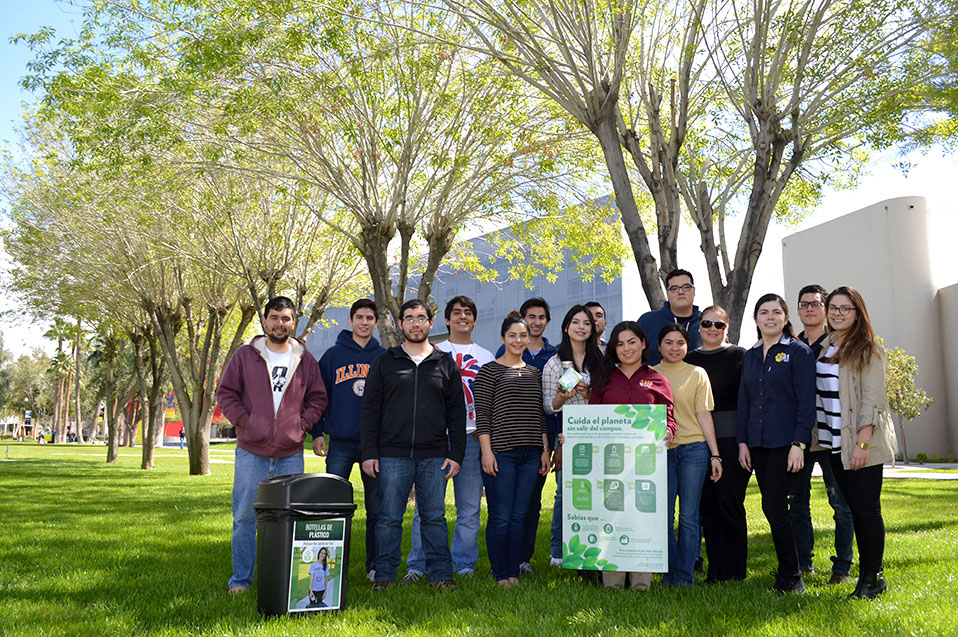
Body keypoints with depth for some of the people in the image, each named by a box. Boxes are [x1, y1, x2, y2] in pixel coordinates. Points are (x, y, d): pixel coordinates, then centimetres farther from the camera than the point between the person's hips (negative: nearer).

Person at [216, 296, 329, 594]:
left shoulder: (305, 359, 9)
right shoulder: (245, 355, 4)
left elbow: (317, 398, 12)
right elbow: (226, 393, 5)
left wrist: (302, 424, -2)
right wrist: (244, 421, -7)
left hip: (291, 454, 1)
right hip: (251, 451, -1)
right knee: (245, 518, 3)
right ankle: (241, 579, 16)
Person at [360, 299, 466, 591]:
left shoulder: (446, 365, 11)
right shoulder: (384, 362, 9)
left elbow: (457, 413, 10)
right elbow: (369, 410, 6)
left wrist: (456, 454, 2)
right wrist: (369, 452, -2)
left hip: (435, 456, 1)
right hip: (392, 455, -1)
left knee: (435, 517, 5)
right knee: (389, 518, 2)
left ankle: (440, 573, 14)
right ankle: (384, 574, 13)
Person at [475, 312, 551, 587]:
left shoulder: (534, 373, 15)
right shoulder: (489, 371, -1)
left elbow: (540, 415, 17)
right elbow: (482, 413, -5)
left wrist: (544, 449, 11)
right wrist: (486, 451, -12)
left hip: (530, 453, 5)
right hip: (501, 452, -5)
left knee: (519, 516, 8)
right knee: (500, 517, -2)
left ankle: (514, 572, 17)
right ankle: (500, 574, 9)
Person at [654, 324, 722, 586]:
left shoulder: (697, 374, 6)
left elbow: (704, 415, 4)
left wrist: (715, 455, 0)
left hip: (693, 449, -1)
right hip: (660, 452, 1)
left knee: (688, 516, 2)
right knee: (663, 516, 2)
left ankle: (685, 577, 12)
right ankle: (669, 574, 16)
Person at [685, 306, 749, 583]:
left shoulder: (739, 356, 2)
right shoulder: (690, 359, 11)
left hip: (732, 438, -3)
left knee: (730, 501, -3)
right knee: (707, 503, 5)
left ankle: (735, 570, 10)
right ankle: (716, 570, 14)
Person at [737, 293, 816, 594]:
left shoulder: (798, 352, -3)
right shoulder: (750, 356, 14)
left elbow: (806, 400, -8)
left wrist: (799, 443, -15)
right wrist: (742, 441, 9)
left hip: (785, 442, -6)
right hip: (758, 443, 6)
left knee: (773, 506, -10)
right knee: (773, 507, 8)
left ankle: (791, 576, 2)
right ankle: (787, 571, 19)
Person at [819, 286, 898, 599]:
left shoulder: (868, 350, -7)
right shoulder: (825, 348, 13)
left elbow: (872, 399, -13)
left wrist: (862, 443, -19)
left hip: (863, 444, -6)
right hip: (835, 442, 6)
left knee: (866, 508, -2)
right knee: (852, 507, 10)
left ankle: (872, 577, 7)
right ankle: (868, 571, 19)